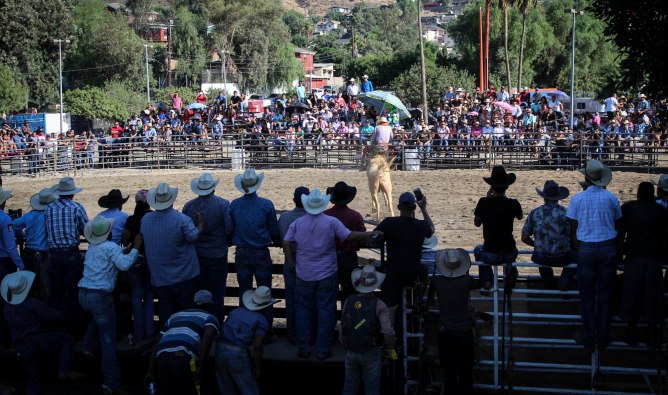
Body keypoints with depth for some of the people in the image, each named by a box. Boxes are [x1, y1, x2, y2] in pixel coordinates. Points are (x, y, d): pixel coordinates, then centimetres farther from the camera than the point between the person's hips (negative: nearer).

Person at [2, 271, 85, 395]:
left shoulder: (7, 308, 9)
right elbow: (53, 317, -10)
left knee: (32, 378, 15)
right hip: (37, 341, -7)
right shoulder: (32, 303, -12)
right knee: (67, 340, 1)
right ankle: (65, 370, -10)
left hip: (21, 349, 7)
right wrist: (61, 316, 14)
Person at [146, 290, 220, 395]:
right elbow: (207, 336, -3)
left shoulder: (175, 315, 36)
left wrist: (151, 371, 26)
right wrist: (200, 368, -7)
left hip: (162, 355, 5)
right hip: (184, 356, -5)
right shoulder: (209, 318, 20)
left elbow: (157, 344, 28)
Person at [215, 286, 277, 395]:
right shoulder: (262, 321, 1)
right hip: (238, 354, -5)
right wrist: (257, 368, 0)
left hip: (220, 349, 5)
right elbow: (257, 346, -8)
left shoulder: (235, 311, 17)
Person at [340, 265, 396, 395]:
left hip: (351, 351, 3)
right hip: (371, 353, -3)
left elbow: (342, 326, 2)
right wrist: (390, 348, -6)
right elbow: (388, 331, -23)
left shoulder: (349, 301, -6)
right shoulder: (379, 305, -16)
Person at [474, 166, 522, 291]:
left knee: (478, 249, 35)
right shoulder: (513, 204, -11)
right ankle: (511, 278, 19)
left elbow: (477, 223, 7)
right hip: (509, 256, 1)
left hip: (490, 256, -1)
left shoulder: (483, 202, -12)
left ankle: (486, 280, 17)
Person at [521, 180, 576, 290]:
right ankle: (565, 281, 17)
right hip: (562, 258, -2)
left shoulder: (534, 213, -5)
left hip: (541, 259, 2)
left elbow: (524, 238, 1)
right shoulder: (566, 213, -9)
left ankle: (549, 283, 41)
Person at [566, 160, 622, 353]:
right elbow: (618, 226, 5)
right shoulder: (611, 198, -1)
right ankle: (603, 338, 17)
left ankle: (589, 340, 11)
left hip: (586, 248, -1)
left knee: (587, 296, 7)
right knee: (605, 295, 10)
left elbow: (573, 229, -4)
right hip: (608, 248, 1)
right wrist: (617, 250, 16)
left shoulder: (577, 199, -6)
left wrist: (575, 250, 8)